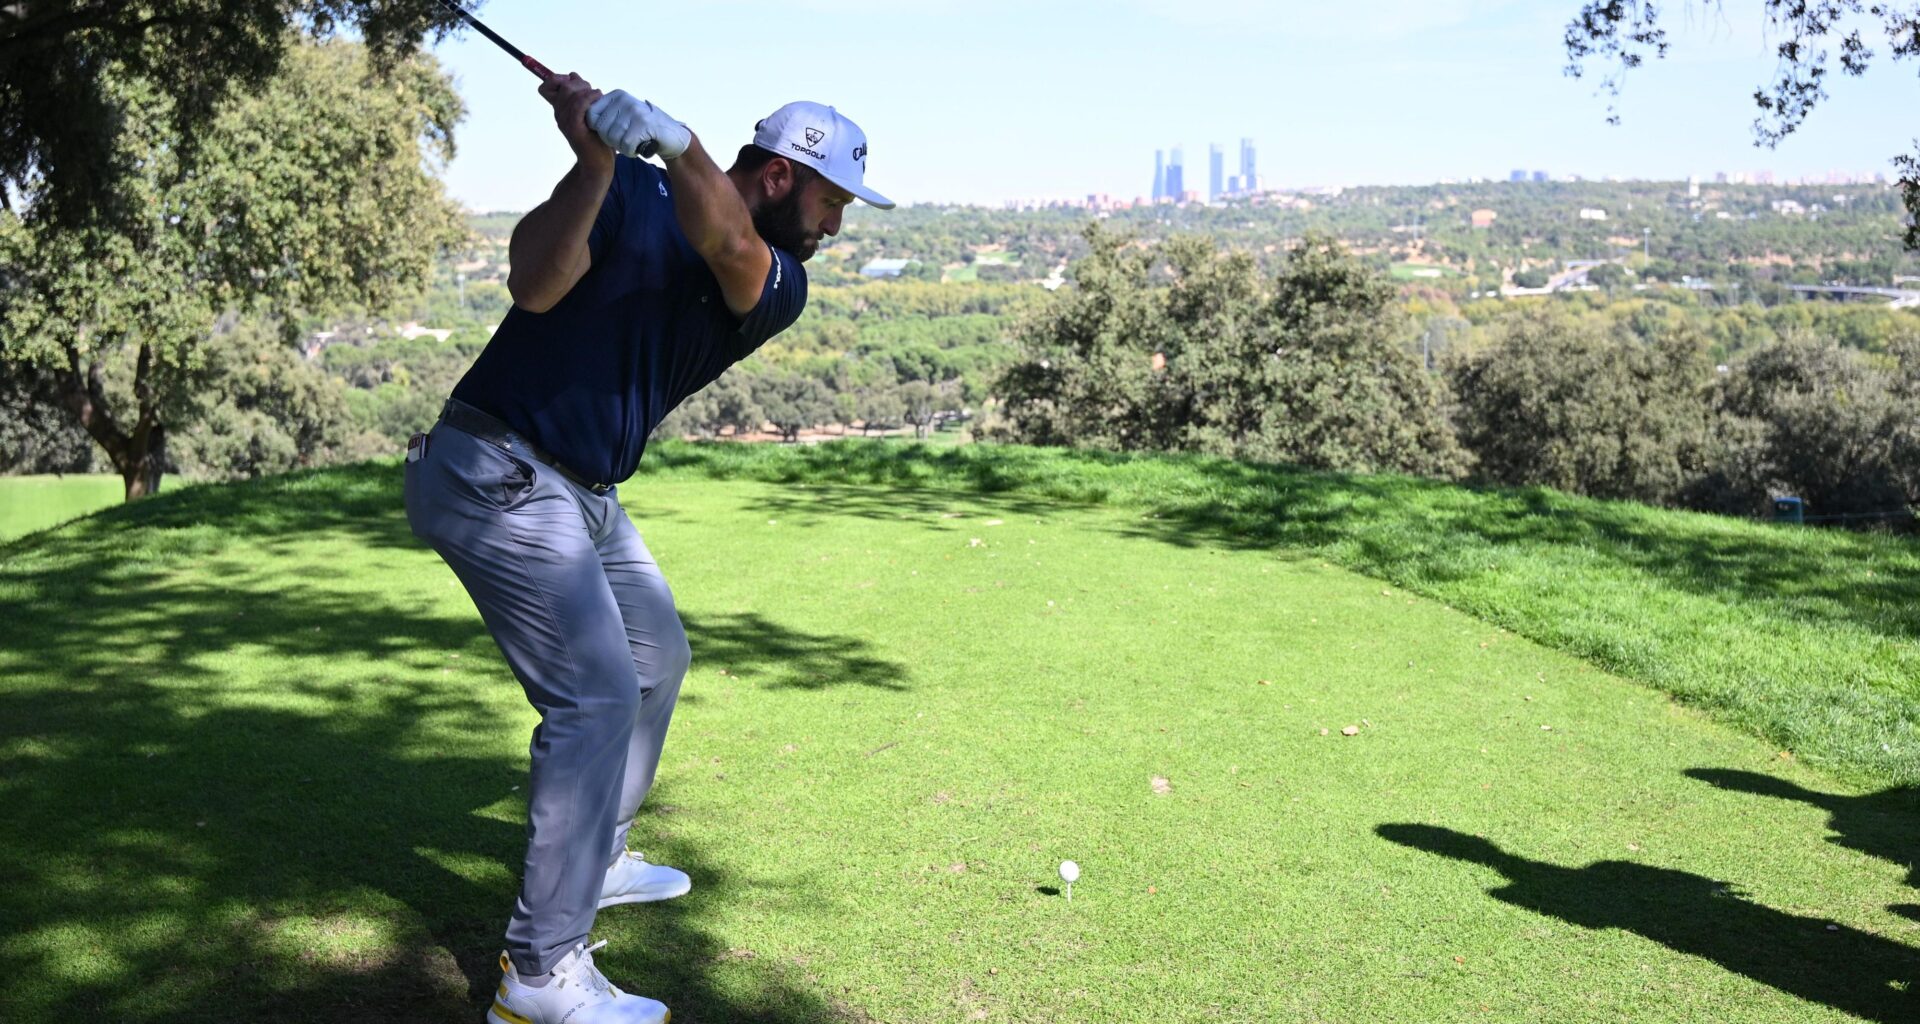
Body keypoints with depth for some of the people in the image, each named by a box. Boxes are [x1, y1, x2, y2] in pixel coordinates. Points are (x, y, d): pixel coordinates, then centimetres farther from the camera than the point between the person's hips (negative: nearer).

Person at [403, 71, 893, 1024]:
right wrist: (596, 162, -36)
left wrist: (674, 140, -41)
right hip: (496, 473, -8)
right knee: (596, 694, -15)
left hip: (587, 495, 8)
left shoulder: (778, 288, 1)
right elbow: (534, 284, -25)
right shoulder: (628, 192, -9)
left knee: (655, 660, 21)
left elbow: (726, 246, -23)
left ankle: (595, 858, 41)